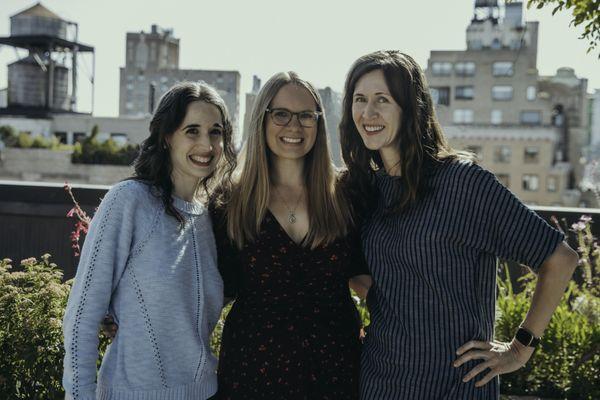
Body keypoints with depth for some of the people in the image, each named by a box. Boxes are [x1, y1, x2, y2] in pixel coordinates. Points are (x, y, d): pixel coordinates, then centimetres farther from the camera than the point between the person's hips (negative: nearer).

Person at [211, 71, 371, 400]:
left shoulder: (343, 195, -1)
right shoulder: (232, 203, -2)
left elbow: (362, 274, 6)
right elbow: (224, 288, 1)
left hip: (334, 365, 1)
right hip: (253, 363, 0)